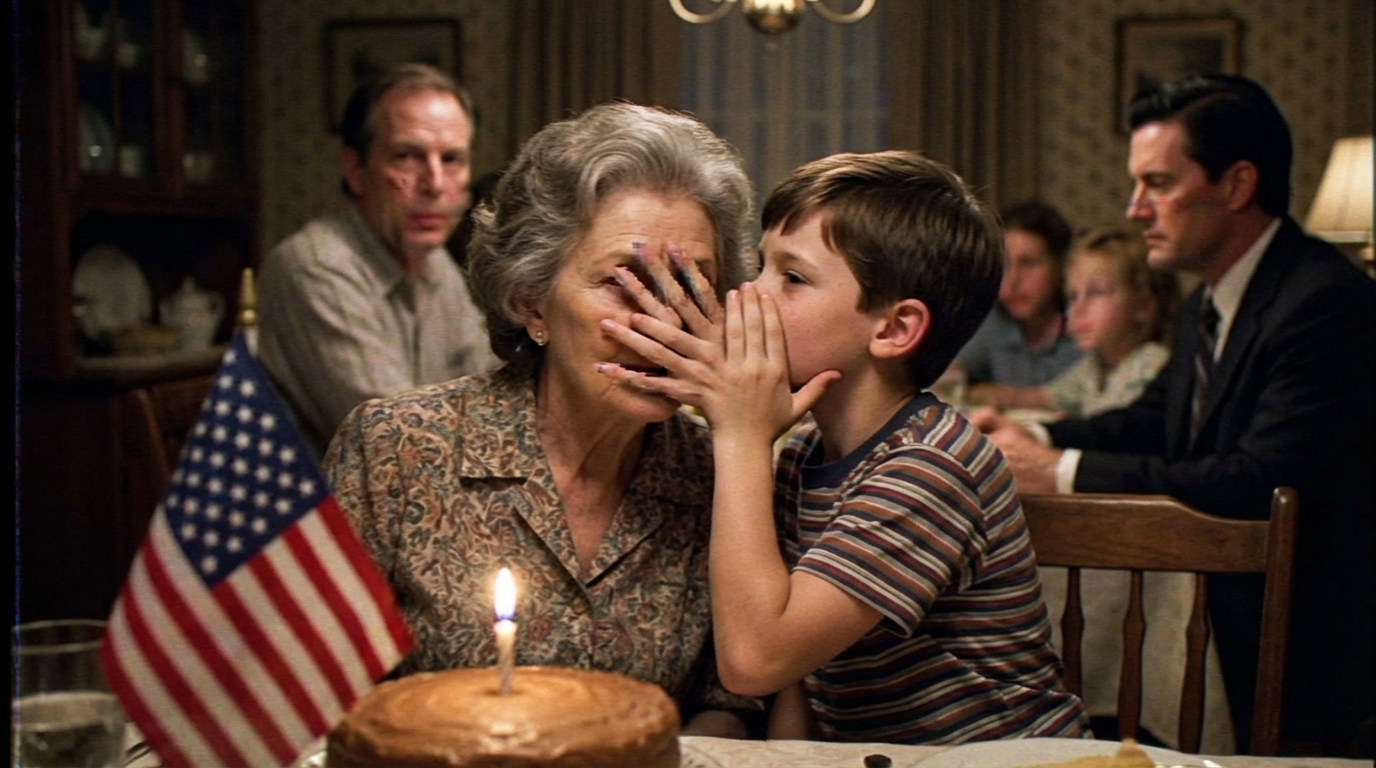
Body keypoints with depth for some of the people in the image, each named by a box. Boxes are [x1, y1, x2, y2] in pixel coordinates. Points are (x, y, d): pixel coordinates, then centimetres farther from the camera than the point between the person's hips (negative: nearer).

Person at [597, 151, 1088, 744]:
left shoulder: (929, 473, -20)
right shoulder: (802, 455, 5)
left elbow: (753, 657, -27)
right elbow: (798, 670, 7)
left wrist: (741, 436, -22)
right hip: (858, 751, 6)